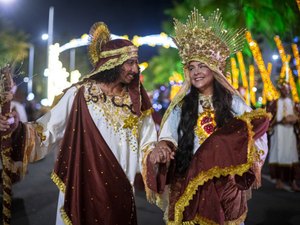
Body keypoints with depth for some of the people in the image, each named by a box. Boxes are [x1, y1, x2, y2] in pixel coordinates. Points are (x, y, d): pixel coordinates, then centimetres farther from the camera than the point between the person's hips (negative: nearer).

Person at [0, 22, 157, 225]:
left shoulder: (135, 103, 4)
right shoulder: (79, 95, -6)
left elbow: (146, 146, 5)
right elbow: (47, 131, -6)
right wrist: (17, 128, -20)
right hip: (83, 190, -3)